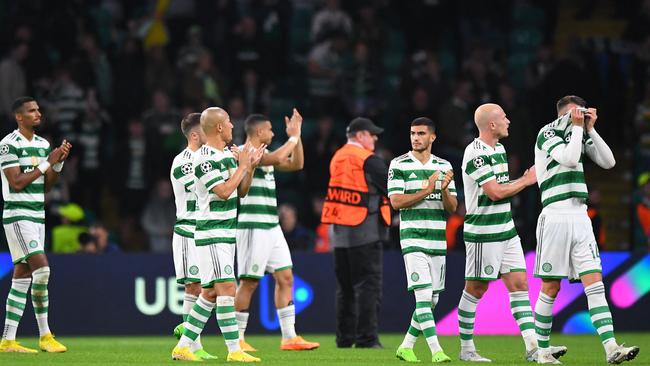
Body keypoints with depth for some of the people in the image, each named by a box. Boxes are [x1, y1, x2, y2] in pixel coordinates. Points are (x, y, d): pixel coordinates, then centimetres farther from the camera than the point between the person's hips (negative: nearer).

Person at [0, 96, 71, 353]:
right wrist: (48, 162, -16)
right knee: (41, 269, -17)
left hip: (37, 216, 8)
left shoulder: (43, 144, 13)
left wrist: (59, 162, -1)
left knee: (22, 278, 6)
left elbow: (46, 186, 14)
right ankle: (44, 335, -6)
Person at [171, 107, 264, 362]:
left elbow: (240, 192, 17)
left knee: (210, 293, 10)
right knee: (227, 288, -13)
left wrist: (251, 167, 5)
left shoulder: (228, 155, 13)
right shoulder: (203, 159, -15)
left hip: (226, 234, 9)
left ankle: (183, 346, 14)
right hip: (211, 233, -9)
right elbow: (224, 192, -22)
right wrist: (242, 166, -12)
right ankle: (234, 350, -14)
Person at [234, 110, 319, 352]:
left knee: (285, 278, 6)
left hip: (272, 227, 9)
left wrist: (296, 136, 12)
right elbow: (277, 158, -26)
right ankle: (237, 339, 1)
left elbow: (296, 164, 21)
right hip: (253, 228, -9)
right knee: (249, 282, -5)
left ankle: (289, 337, 8)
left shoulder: (265, 156, 16)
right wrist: (294, 137, -12)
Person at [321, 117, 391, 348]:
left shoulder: (337, 158, 13)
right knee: (368, 284, -6)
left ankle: (345, 338, 15)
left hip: (338, 230, 7)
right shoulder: (368, 160, -10)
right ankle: (366, 338, -10)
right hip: (365, 230, -7)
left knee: (345, 286, 13)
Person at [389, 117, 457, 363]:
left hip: (438, 241, 5)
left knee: (432, 300, 7)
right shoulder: (399, 165, -1)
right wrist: (427, 190, -16)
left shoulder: (444, 166, 10)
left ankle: (406, 347, 19)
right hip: (413, 238, -5)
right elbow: (396, 202, -9)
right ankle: (436, 351, -18)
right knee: (423, 296, -14)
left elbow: (452, 207, 7)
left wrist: (445, 189, -14)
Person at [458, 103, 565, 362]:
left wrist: (523, 181, 10)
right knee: (475, 290, 0)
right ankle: (466, 348, 11)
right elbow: (495, 192, -20)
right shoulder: (475, 153, -16)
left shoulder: (498, 149, 14)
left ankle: (532, 347, -5)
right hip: (483, 234, -9)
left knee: (519, 285, 0)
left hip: (507, 231, 9)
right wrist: (527, 180, -10)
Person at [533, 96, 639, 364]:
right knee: (551, 287, -1)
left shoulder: (580, 134, 15)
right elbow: (570, 159, -20)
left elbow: (608, 162, 9)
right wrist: (577, 127, -10)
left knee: (595, 282, -5)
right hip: (555, 217, -6)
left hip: (580, 216, 6)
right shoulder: (547, 133, -4)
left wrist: (590, 129, 4)